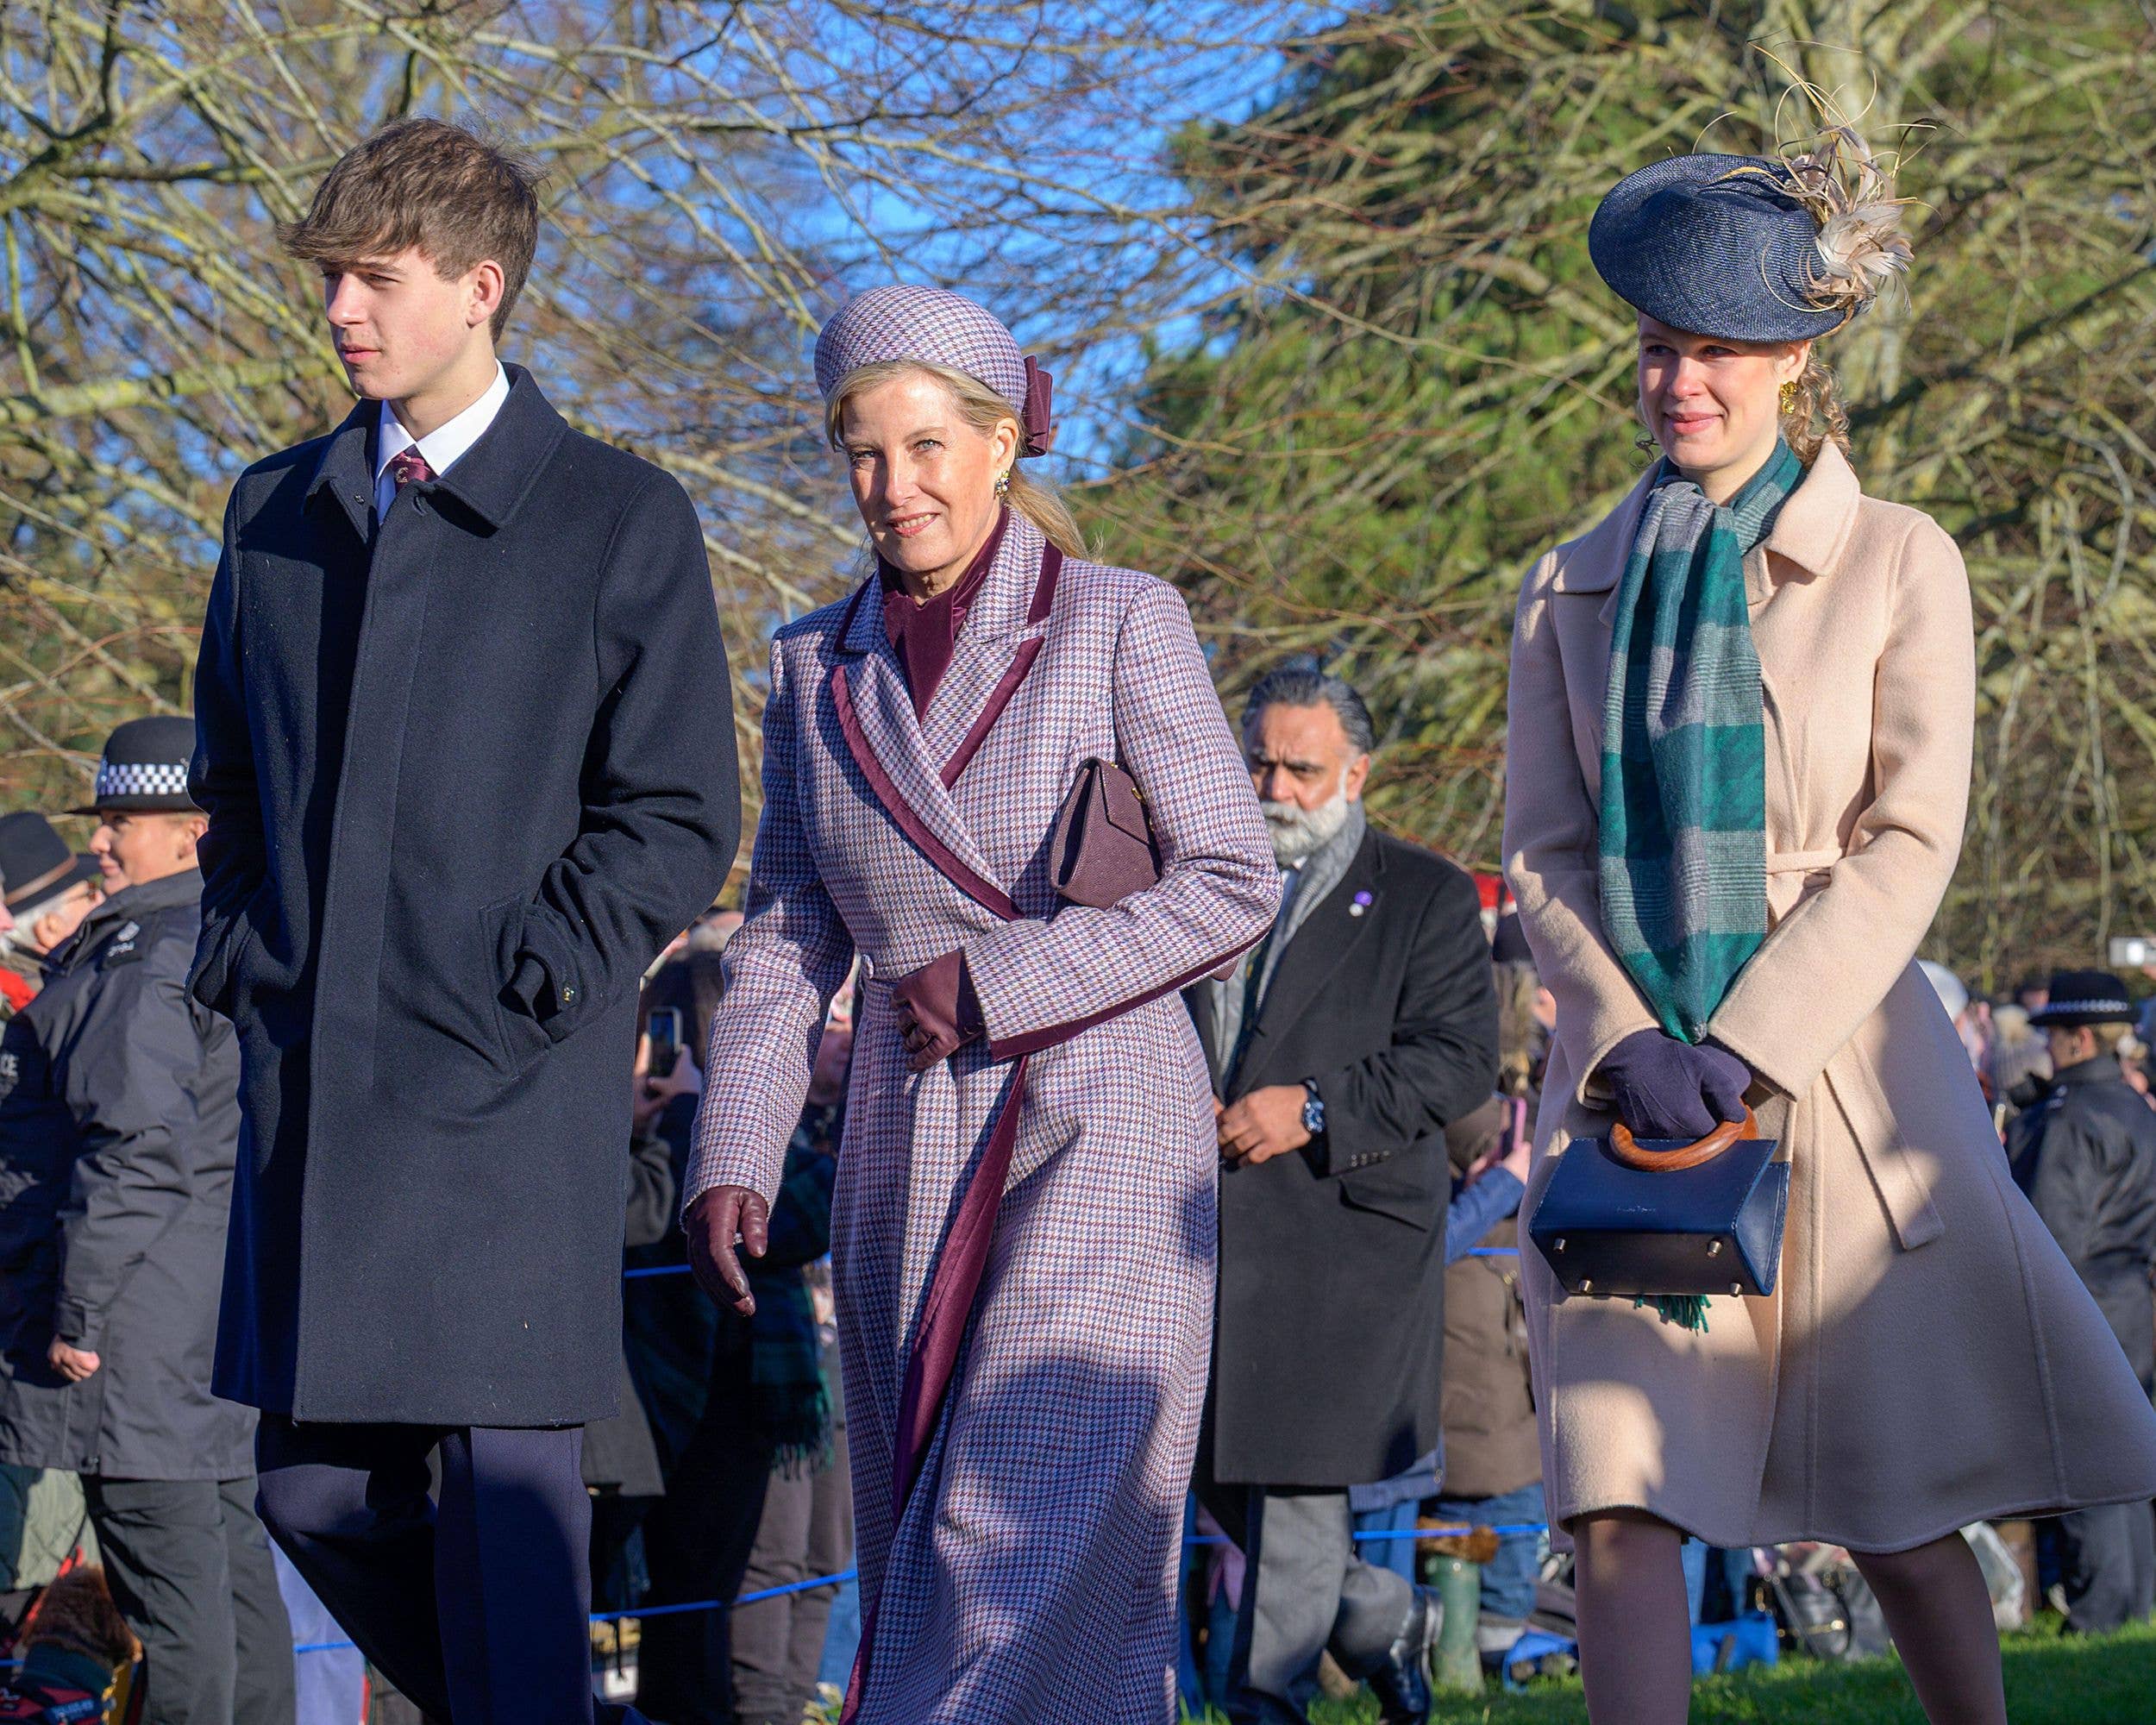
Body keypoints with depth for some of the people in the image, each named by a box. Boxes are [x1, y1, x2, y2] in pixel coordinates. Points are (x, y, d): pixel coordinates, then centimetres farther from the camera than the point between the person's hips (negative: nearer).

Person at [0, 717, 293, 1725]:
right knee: (236, 1571, 12)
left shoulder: (147, 959, -15)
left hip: (145, 1335, -10)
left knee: (171, 1581, -7)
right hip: (233, 1327, 10)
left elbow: (138, 1148, -23)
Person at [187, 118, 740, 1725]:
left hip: (511, 1089, -5)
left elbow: (679, 820, -2)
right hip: (309, 1079, 5)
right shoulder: (276, 516, 15)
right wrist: (242, 962, 10)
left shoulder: (622, 523, 0)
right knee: (318, 1492, 8)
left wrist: (524, 985, -10)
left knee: (506, 1478, -6)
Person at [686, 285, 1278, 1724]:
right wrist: (733, 1159, -1)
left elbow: (1233, 886, -5)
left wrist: (991, 985, -11)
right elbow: (787, 940, 12)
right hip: (909, 1156, 5)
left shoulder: (1119, 624, -2)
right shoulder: (818, 666, 11)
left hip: (1100, 1135, -5)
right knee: (920, 1548, 5)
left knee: (1036, 1542, -14)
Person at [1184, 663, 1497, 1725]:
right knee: (1219, 1475, 7)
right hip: (1203, 1234, 5)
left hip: (1341, 1228, -5)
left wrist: (1315, 1109, -15)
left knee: (1295, 1474, -7)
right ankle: (1385, 1616, 27)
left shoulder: (1425, 897, 4)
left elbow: (1462, 1059, -5)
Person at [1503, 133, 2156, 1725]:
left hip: (1837, 1072, -2)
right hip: (1631, 1082, 2)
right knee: (1618, 1505, -9)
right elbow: (1543, 851, 9)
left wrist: (1746, 1048, -14)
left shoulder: (1898, 565, 3)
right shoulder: (1575, 592, 12)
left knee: (1899, 1507, 2)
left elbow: (1910, 843, -5)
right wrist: (1627, 1040, -9)